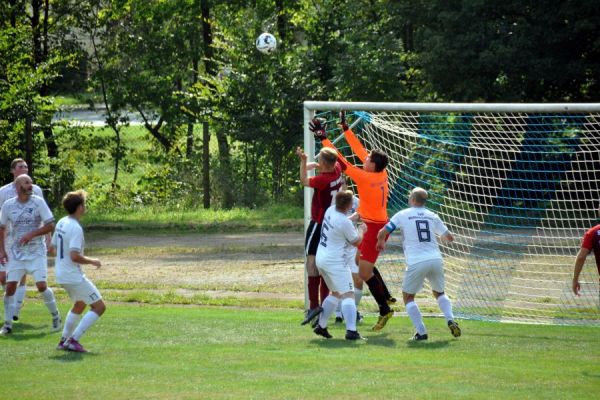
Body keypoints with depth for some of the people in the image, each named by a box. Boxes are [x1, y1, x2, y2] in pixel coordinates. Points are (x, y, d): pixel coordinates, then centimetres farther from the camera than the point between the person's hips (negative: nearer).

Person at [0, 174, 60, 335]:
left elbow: (50, 225, -8)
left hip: (36, 251, -2)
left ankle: (55, 316, 11)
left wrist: (31, 234, -19)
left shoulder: (38, 202, -6)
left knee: (41, 285, -12)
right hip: (15, 252, 2)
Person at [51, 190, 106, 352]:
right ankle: (73, 340, -8)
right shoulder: (75, 228, -21)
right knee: (99, 307, -3)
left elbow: (53, 249, 15)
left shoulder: (61, 223, 7)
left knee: (79, 304, 30)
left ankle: (64, 340, 30)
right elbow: (75, 256, -28)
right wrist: (92, 261, -14)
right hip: (74, 276, -10)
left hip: (61, 275, 10)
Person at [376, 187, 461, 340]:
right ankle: (450, 320, 1)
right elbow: (449, 237, 20)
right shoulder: (432, 216, 13)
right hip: (436, 259, 4)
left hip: (416, 263, -4)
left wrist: (381, 242, 28)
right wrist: (442, 236, 43)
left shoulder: (402, 215, 4)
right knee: (439, 293, 25)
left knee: (408, 297, 13)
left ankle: (421, 332, 1)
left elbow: (382, 233, 4)